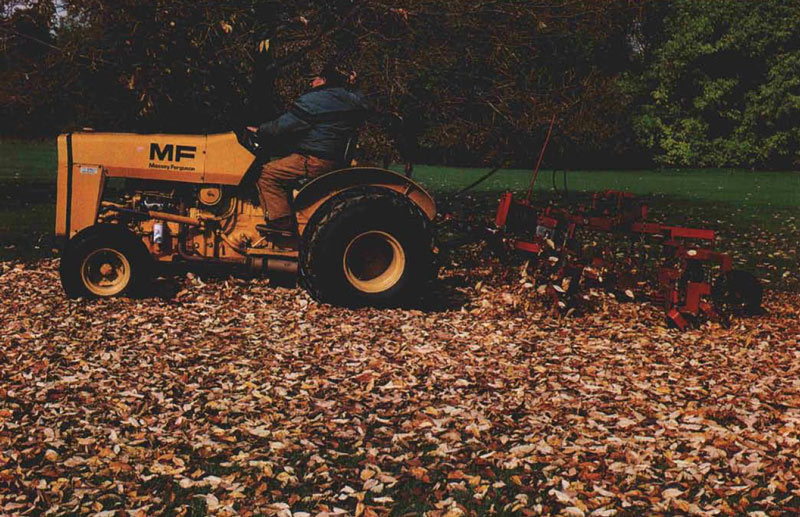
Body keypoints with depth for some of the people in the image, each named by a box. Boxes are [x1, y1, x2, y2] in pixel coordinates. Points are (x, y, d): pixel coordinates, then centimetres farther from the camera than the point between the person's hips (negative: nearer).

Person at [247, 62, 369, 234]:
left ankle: (282, 222, -13)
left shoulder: (315, 100, -11)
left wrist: (260, 131, 5)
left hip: (314, 162, -10)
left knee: (267, 172, -8)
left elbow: (284, 126, -9)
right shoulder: (350, 100, 12)